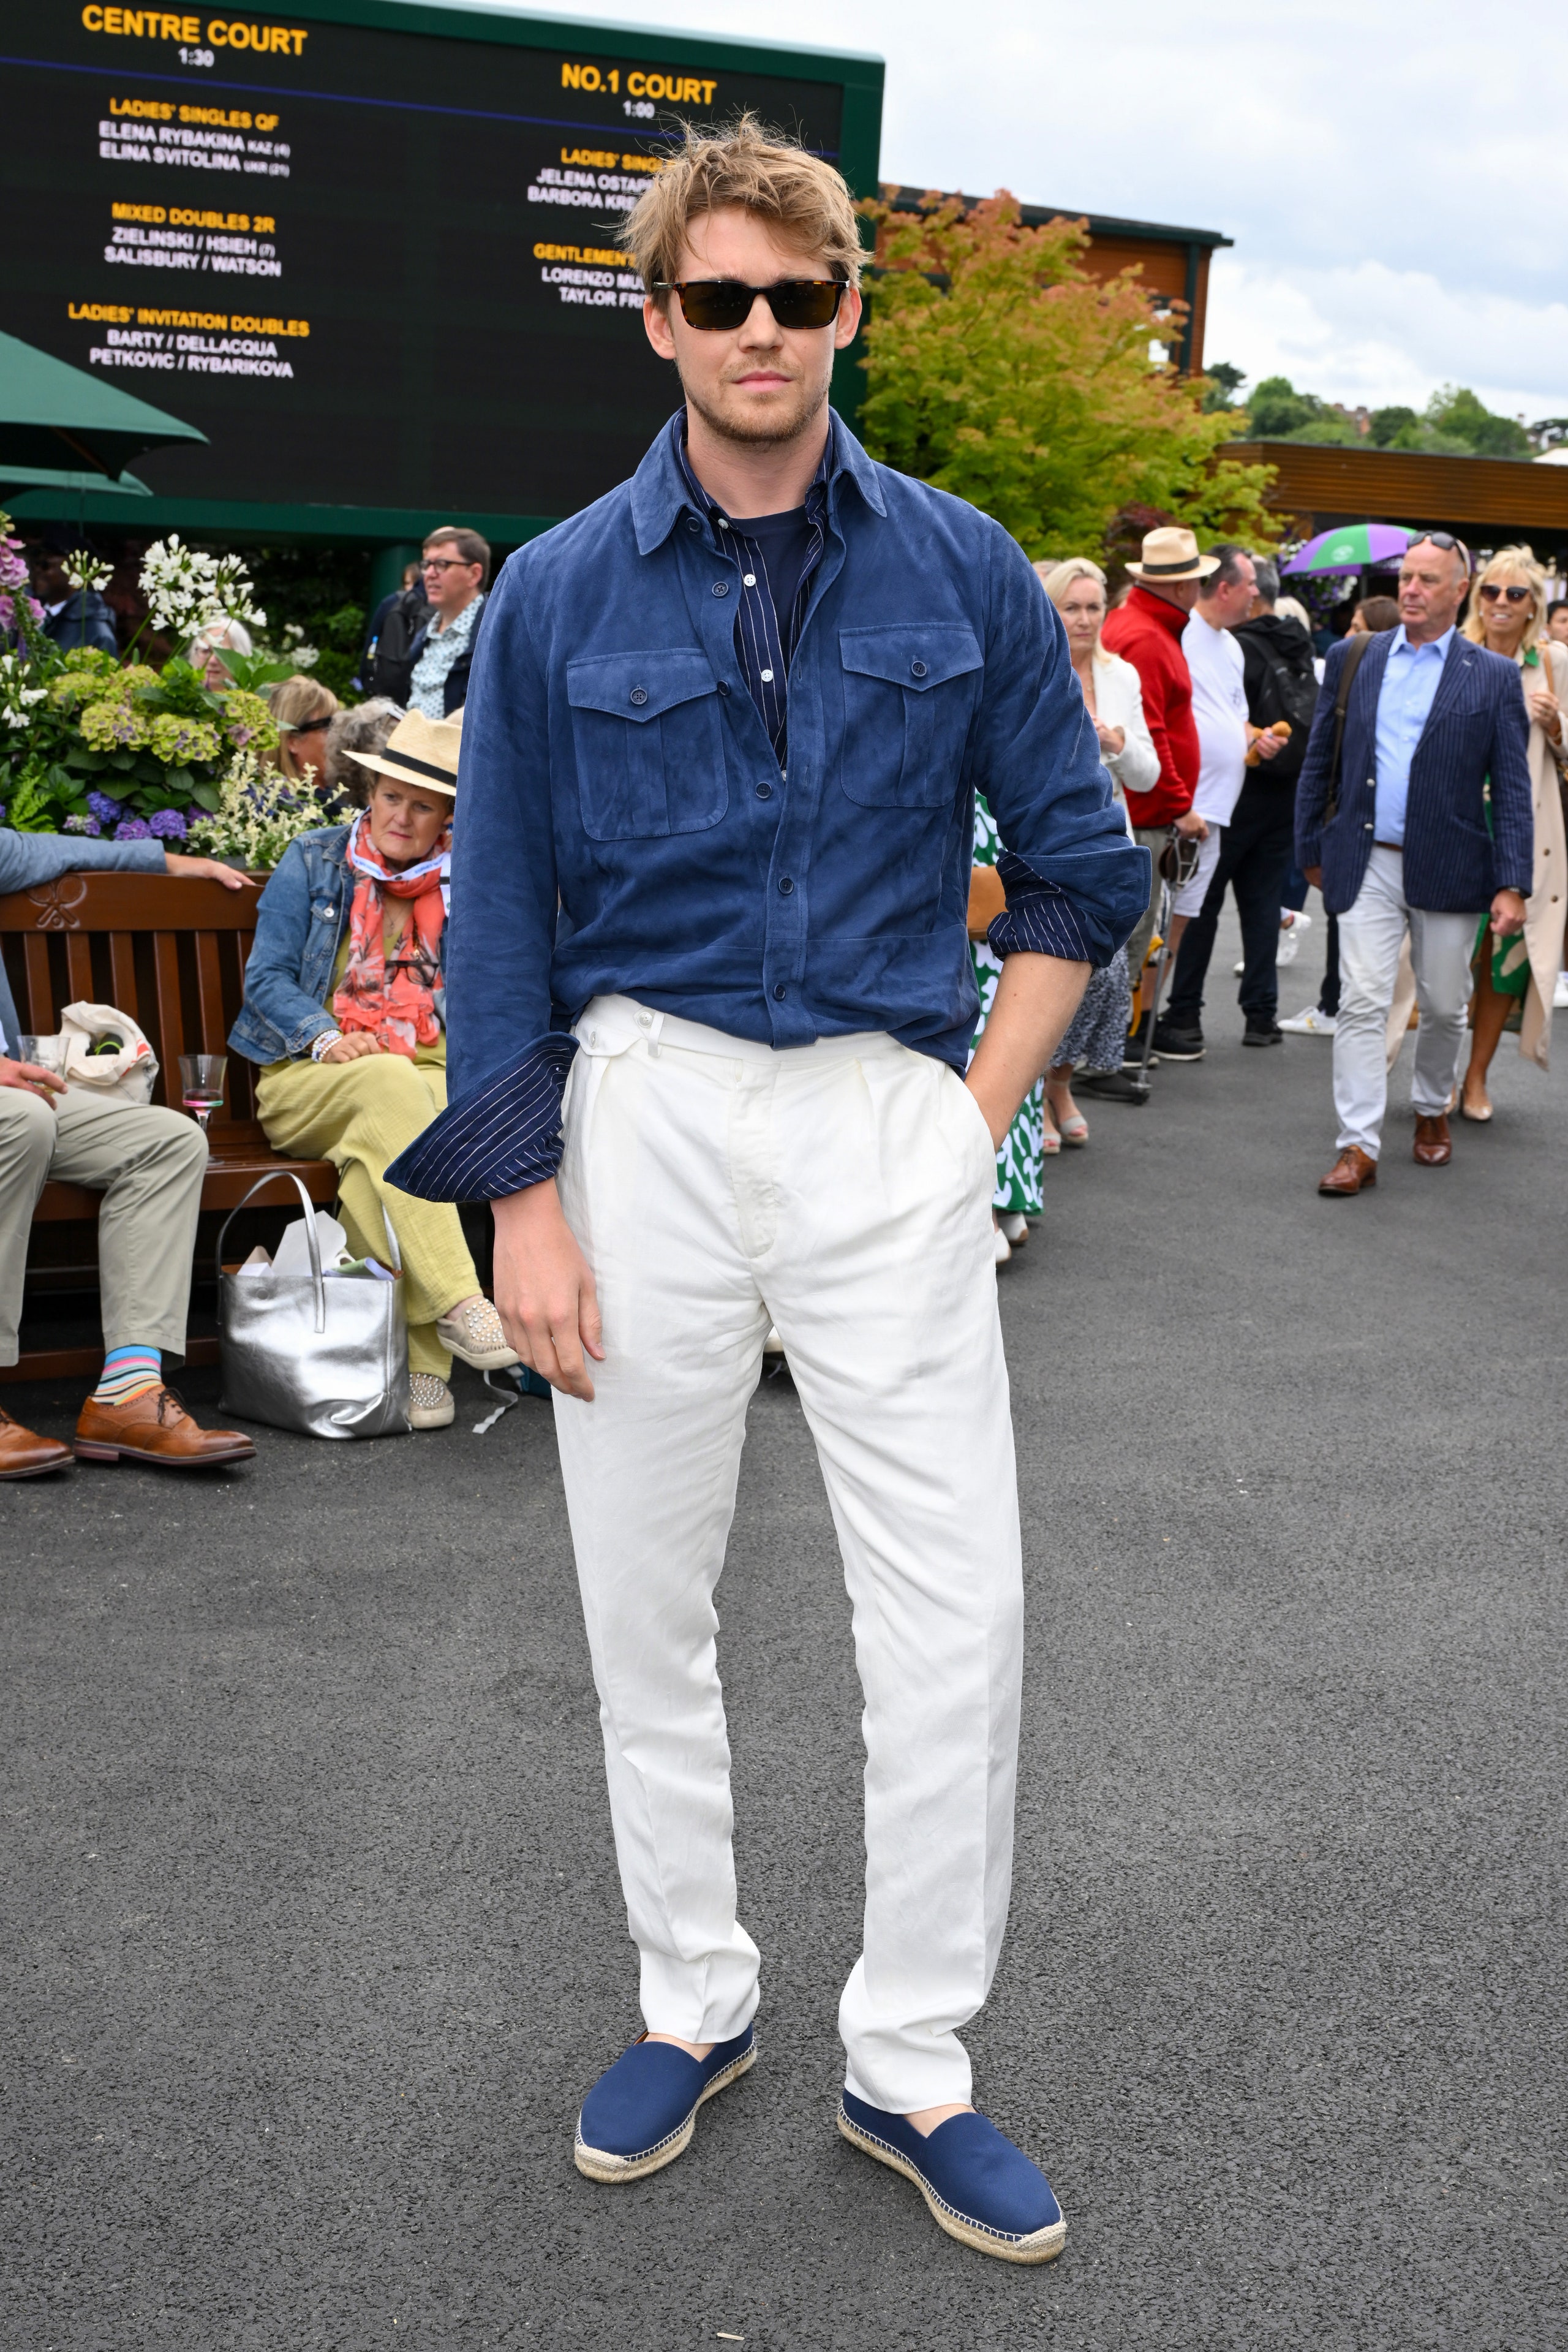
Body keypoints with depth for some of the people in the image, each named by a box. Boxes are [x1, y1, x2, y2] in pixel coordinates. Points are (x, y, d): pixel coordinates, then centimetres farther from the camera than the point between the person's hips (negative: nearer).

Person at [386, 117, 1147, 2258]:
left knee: (958, 1612, -1)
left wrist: (979, 1107, -1)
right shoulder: (563, 591, 2)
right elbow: (501, 915, 3)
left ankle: (910, 2062, 18)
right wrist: (525, 1202, -4)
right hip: (646, 1114, 1)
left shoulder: (961, 571, 3)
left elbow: (1079, 862, 9)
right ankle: (693, 2002, 31)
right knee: (646, 1603, 10)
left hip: (888, 1118, 0)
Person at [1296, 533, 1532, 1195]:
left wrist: (1512, 884, -7)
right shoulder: (1353, 659, 7)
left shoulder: (1494, 677, 2)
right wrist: (1311, 848, 10)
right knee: (1363, 1003, -7)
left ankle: (1432, 1109, 36)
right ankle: (1359, 1147, -5)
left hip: (1448, 868, 0)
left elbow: (1511, 789, 0)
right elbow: (1319, 761, 12)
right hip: (1366, 864, 0)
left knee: (1444, 1005, 11)